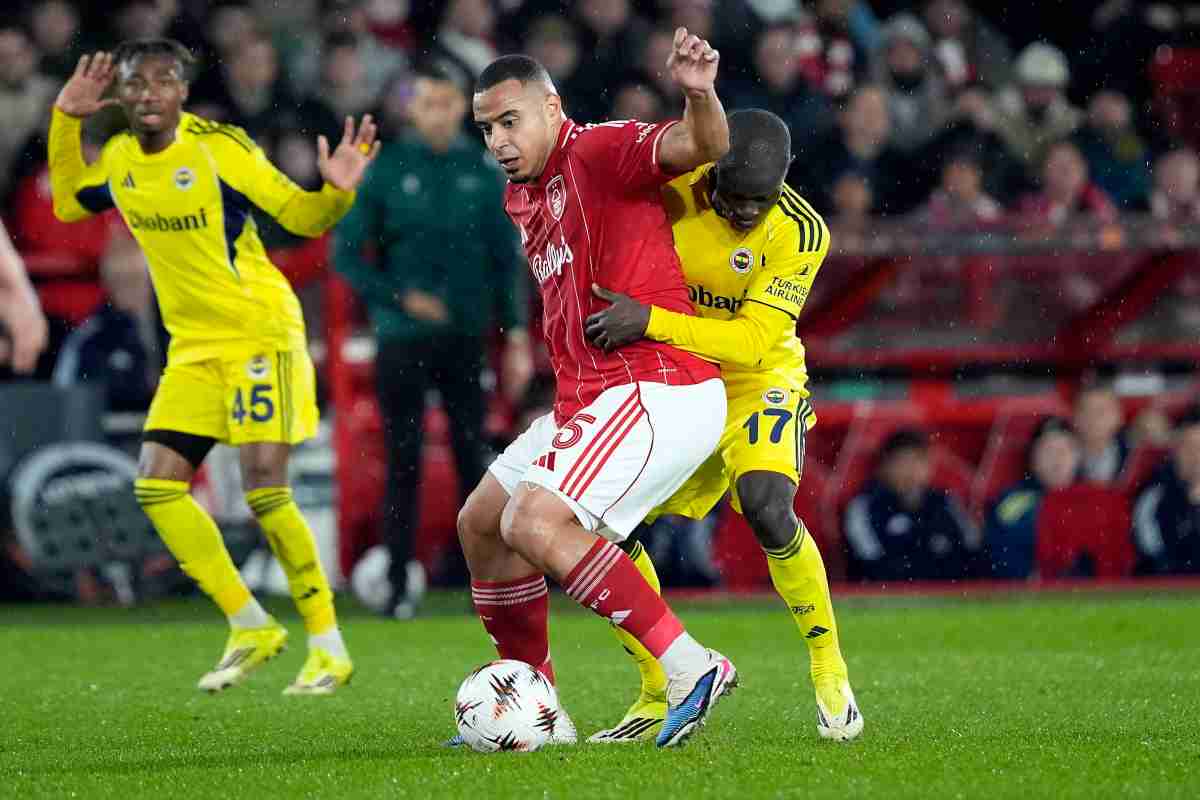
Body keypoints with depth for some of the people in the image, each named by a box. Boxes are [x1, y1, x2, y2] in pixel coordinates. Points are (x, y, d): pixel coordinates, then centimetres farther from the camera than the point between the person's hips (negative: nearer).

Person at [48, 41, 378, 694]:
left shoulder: (218, 149, -15)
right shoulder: (120, 159, 3)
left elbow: (301, 217, -10)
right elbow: (68, 204, 22)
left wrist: (336, 193, -31)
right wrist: (65, 120, 12)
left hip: (260, 334, -7)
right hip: (193, 347, 7)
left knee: (265, 489, -14)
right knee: (156, 486, -4)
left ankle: (329, 647, -3)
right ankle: (250, 628, 8)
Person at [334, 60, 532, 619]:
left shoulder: (481, 172, 6)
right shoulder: (386, 170, 0)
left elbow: (507, 257, 8)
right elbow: (347, 254, 1)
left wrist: (516, 333, 1)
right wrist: (402, 298, -11)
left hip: (467, 338, 1)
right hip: (403, 337, -1)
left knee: (474, 458, 0)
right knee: (404, 463, -1)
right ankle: (400, 586, 2)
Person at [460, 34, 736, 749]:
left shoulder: (599, 152, -11)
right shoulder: (521, 198, 18)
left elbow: (702, 147, -28)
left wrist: (700, 94, -49)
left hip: (658, 389, -11)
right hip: (586, 401, 11)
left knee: (534, 521, -25)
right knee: (481, 525, 16)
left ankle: (689, 665, -24)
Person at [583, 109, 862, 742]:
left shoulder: (798, 233, -23)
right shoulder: (667, 187, -16)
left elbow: (753, 342, -30)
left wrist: (650, 322, -41)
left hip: (758, 383, -4)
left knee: (767, 507, -30)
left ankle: (828, 667, -8)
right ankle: (659, 695, 9)